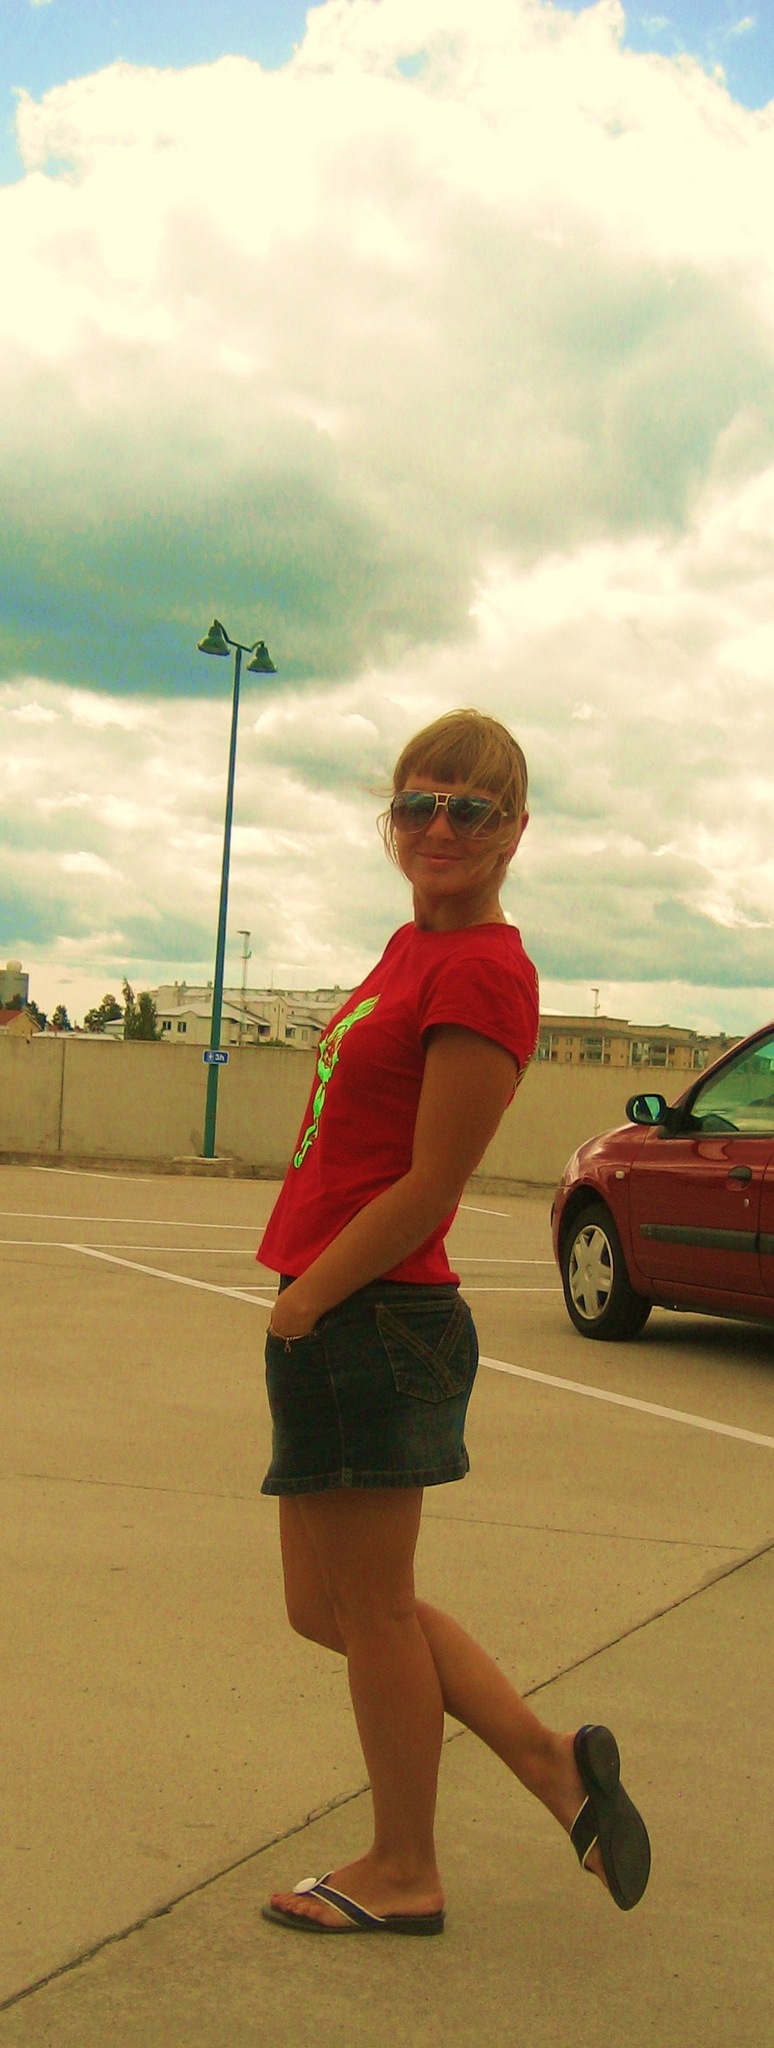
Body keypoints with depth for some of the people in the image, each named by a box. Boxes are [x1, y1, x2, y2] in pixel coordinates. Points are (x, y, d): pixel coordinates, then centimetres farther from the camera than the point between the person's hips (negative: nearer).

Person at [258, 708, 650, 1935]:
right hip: (340, 1325, 10)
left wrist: (305, 1303, -11)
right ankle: (551, 1762, 27)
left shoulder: (480, 972, -17)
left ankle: (402, 1876, 25)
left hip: (375, 1322, -10)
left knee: (369, 1610, 6)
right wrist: (303, 1295, 13)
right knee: (330, 1608, 18)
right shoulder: (414, 946, 13)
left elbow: (427, 1188, -18)